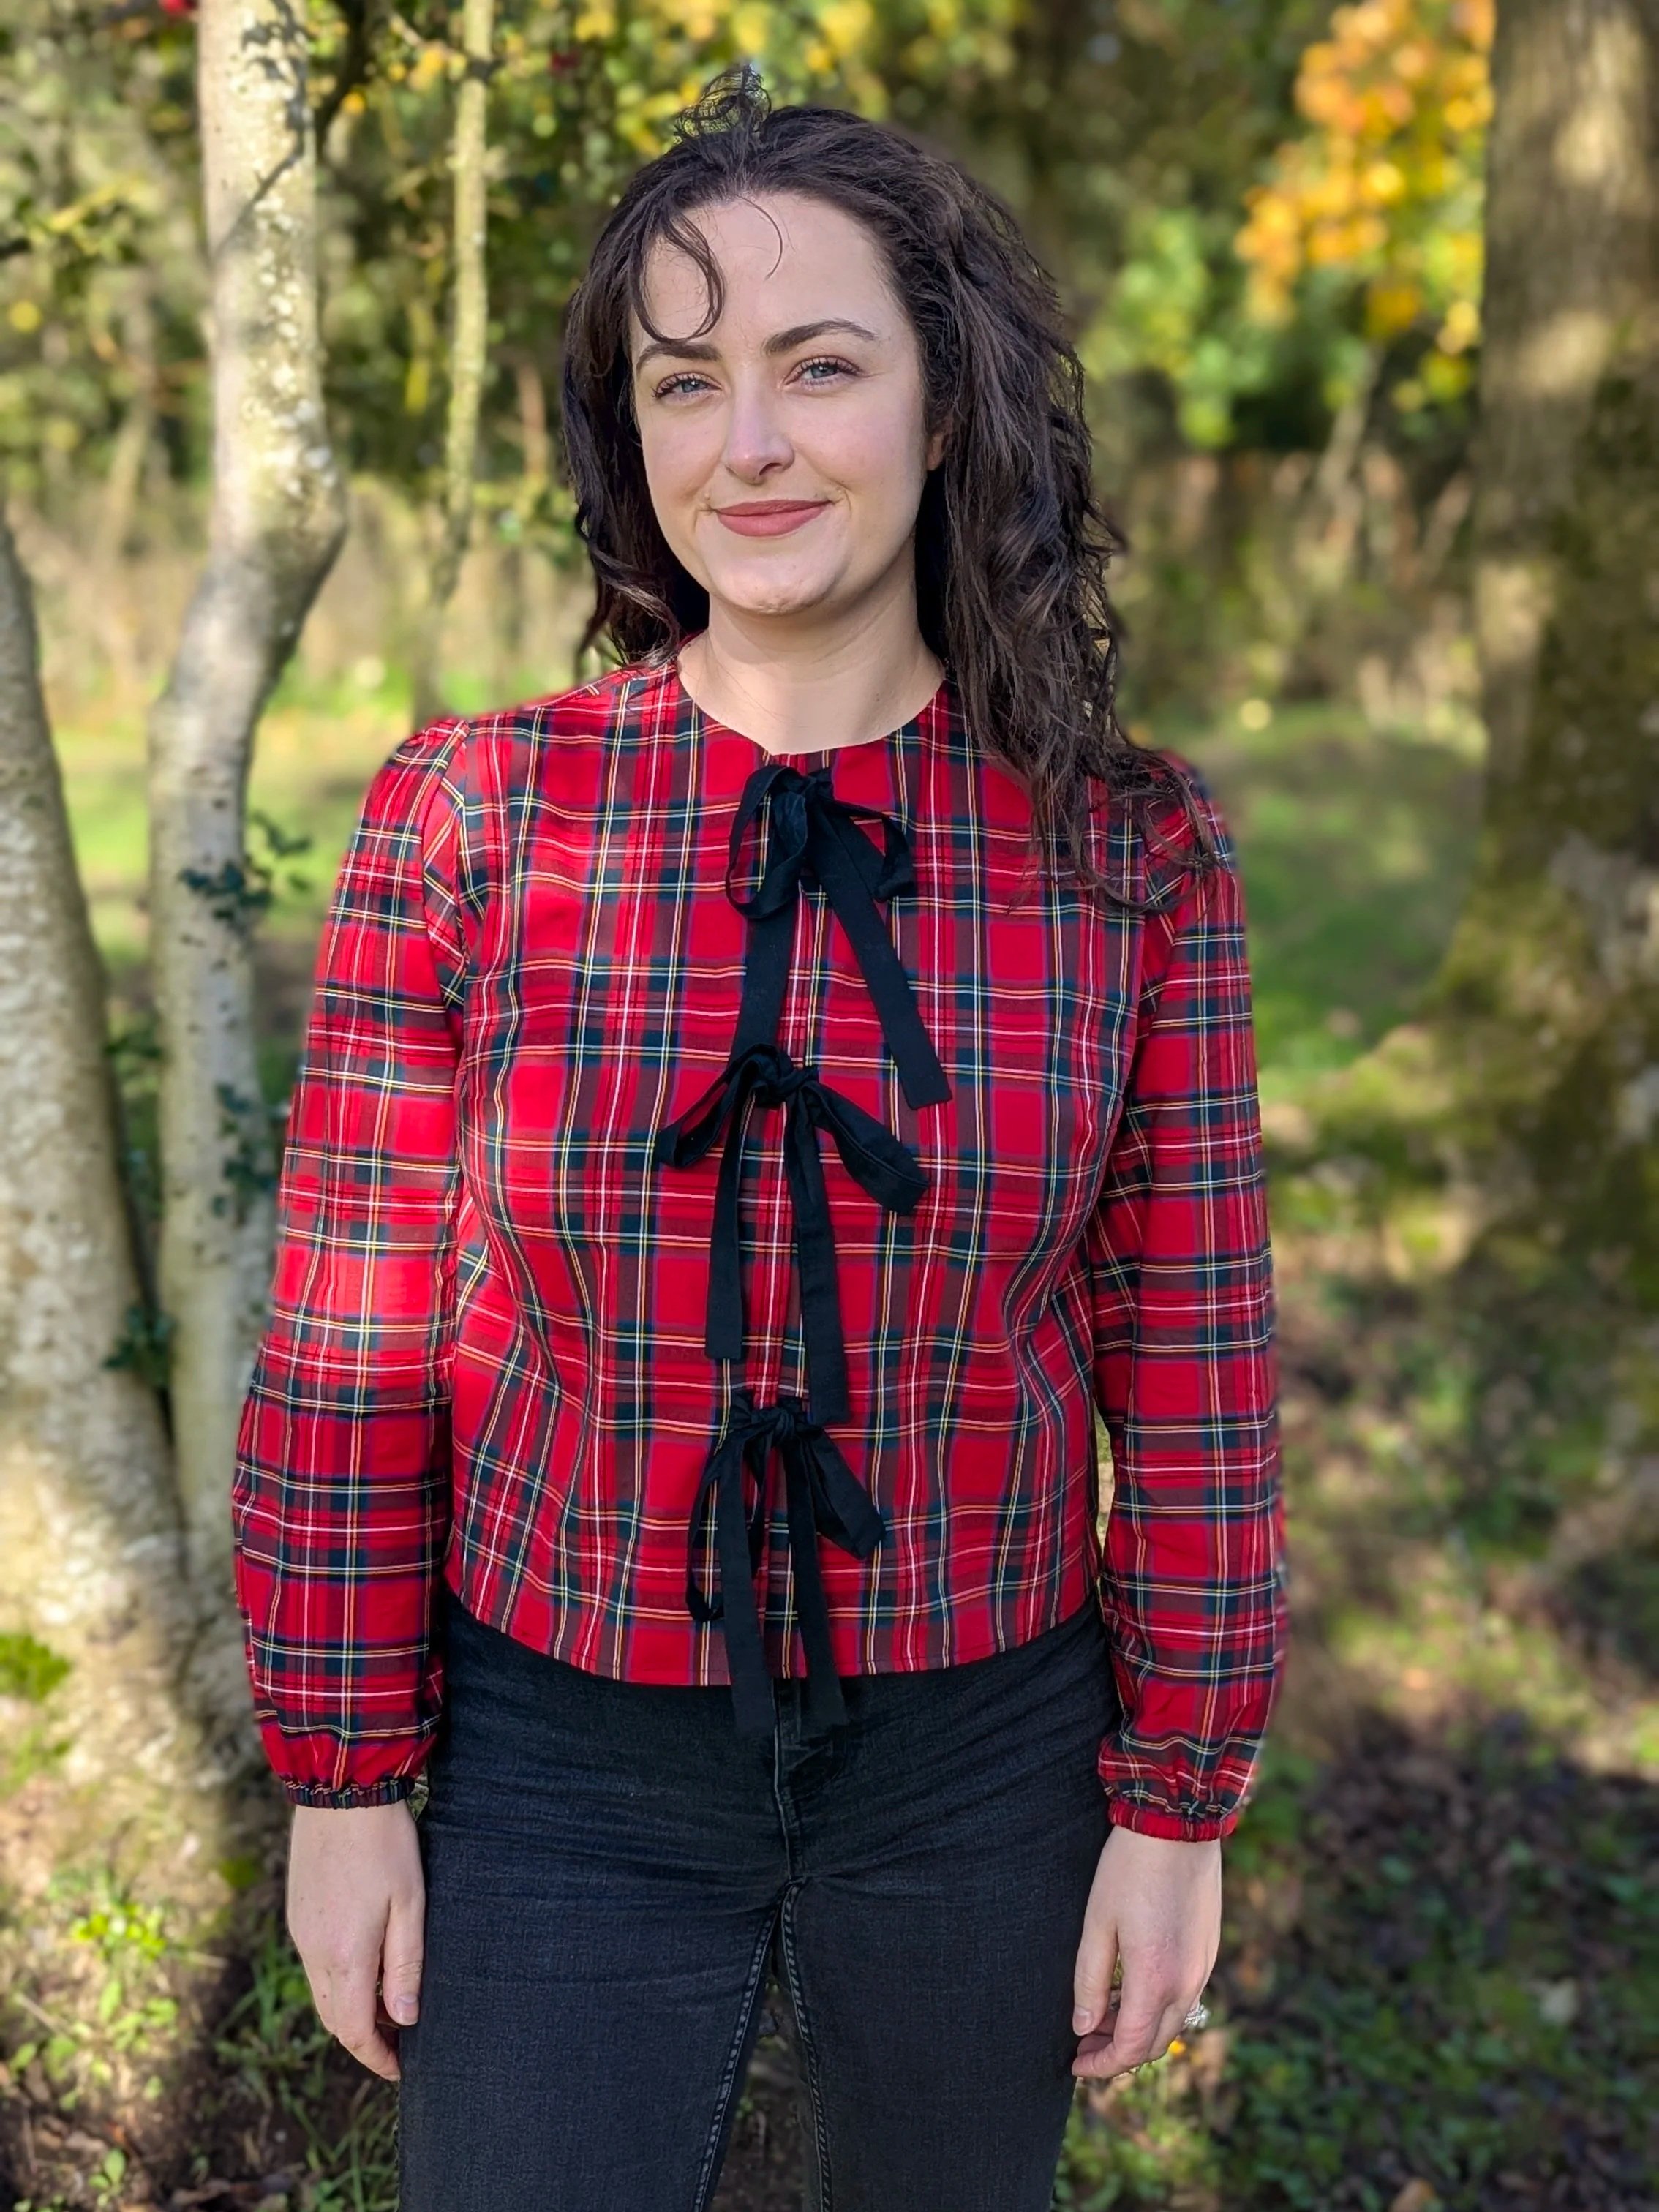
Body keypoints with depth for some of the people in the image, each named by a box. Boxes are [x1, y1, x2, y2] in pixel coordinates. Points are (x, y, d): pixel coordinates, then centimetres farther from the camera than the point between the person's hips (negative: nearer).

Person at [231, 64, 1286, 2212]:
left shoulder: (1130, 857, -9)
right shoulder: (468, 817, -12)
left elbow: (1191, 1357, -4)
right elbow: (348, 1339, -7)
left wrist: (1181, 1799, 0)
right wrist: (344, 1777, -3)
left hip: (978, 1755, 1)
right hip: (560, 1748, -1)